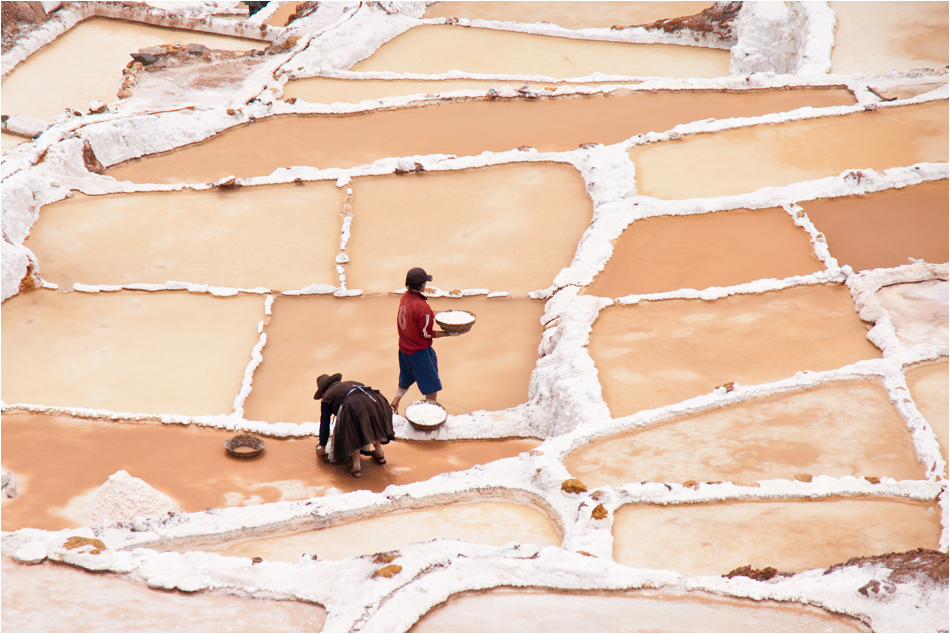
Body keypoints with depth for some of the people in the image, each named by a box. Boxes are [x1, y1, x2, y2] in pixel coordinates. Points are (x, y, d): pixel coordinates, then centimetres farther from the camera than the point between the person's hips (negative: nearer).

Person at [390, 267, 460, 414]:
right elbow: (426, 334, -21)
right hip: (419, 352, -8)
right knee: (432, 386, 10)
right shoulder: (422, 307, -30)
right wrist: (449, 333, -14)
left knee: (405, 381, 28)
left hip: (404, 348, 8)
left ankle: (393, 406, 34)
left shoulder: (405, 296, -6)